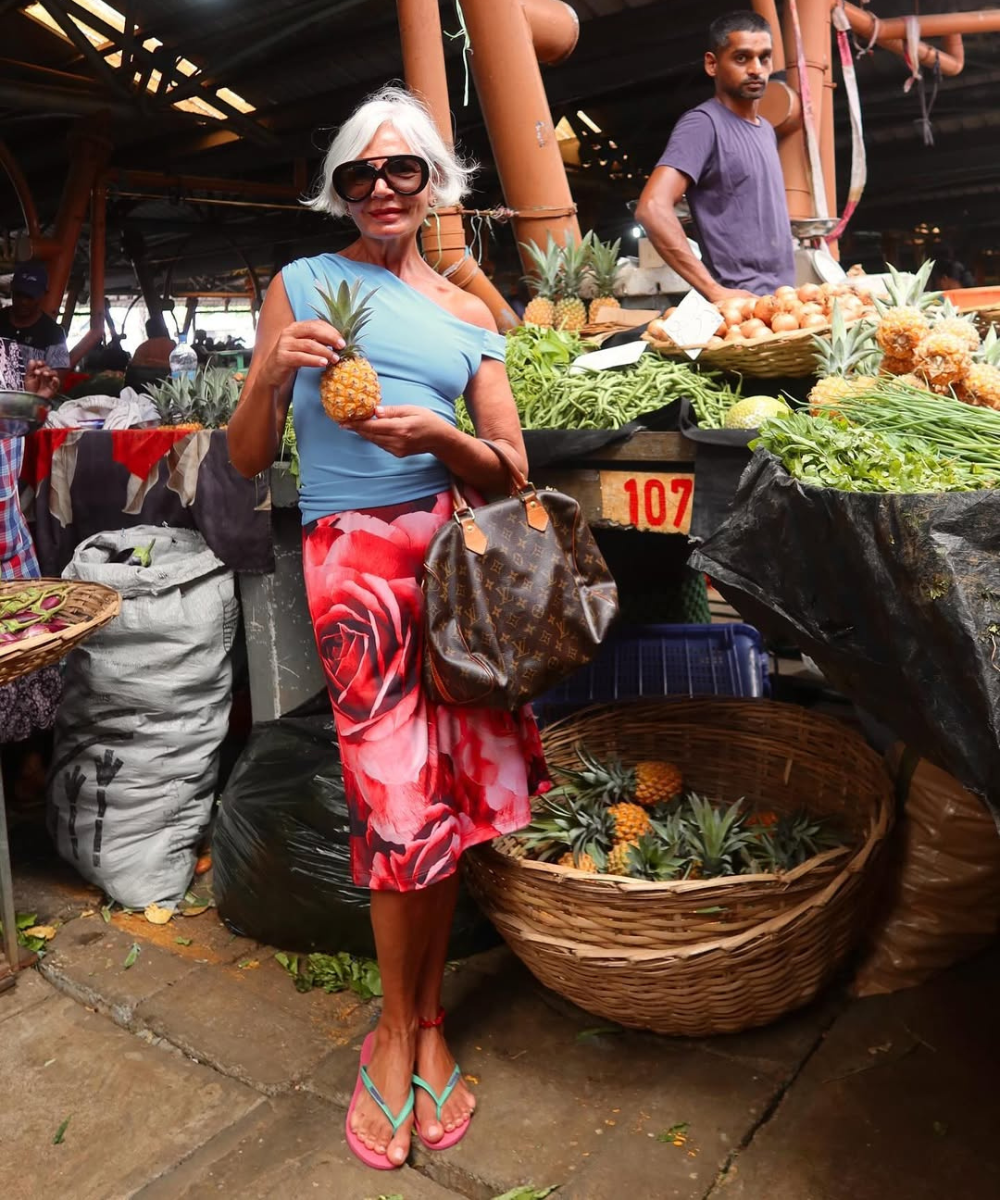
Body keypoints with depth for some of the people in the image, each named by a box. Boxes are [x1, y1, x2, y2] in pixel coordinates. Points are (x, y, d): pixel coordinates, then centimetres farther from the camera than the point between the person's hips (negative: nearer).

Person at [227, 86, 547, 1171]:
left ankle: (421, 1017, 21)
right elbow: (246, 459, 6)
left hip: (454, 545, 3)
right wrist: (275, 371, -13)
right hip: (354, 553, -3)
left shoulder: (468, 316, 16)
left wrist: (439, 436, -9)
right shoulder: (302, 284, 9)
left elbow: (510, 472, 10)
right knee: (404, 795, -8)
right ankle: (404, 1023, 16)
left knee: (445, 787, 1)